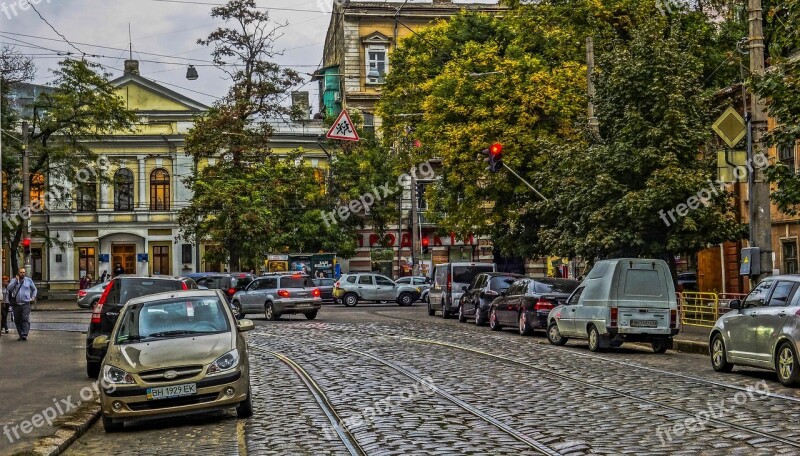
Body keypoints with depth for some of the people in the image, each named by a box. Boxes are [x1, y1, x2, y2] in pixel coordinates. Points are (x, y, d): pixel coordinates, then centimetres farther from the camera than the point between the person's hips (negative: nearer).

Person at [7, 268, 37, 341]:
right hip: (16, 304, 2)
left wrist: (33, 297, 8)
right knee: (17, 321, 5)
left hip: (26, 304, -2)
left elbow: (34, 289, 22)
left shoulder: (28, 280, 8)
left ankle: (24, 335, -25)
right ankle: (20, 335, 14)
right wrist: (16, 280, -10)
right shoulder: (14, 280, 8)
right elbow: (9, 288, -10)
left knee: (25, 319, -16)